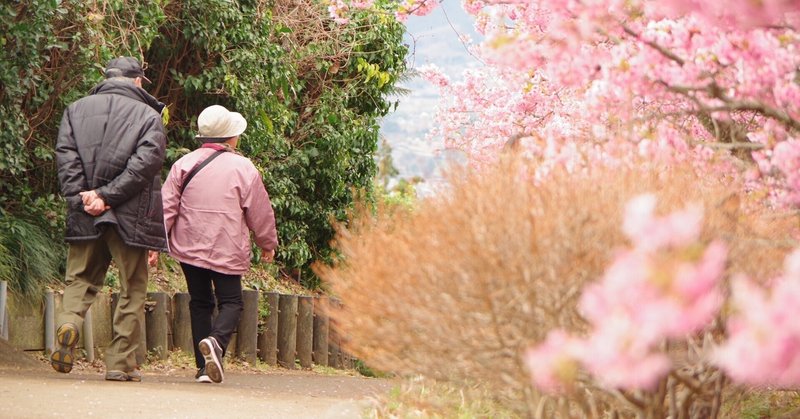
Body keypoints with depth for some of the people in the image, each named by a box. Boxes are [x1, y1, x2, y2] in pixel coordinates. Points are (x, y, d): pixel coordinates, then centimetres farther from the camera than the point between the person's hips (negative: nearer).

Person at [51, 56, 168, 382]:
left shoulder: (76, 110, 10)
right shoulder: (148, 117, 1)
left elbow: (65, 155, -1)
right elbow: (144, 163, -12)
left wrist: (81, 197, -6)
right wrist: (107, 196, -13)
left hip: (85, 217, 2)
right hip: (130, 217, -2)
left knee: (80, 280, 14)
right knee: (132, 289, 7)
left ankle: (68, 323, -15)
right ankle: (120, 361, 6)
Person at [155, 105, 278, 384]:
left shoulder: (184, 164, 2)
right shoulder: (244, 169, -5)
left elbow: (166, 206, 0)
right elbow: (260, 212, 3)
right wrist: (268, 244, 18)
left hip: (189, 247, 3)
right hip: (228, 251, -3)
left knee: (200, 302, 13)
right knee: (230, 302, 5)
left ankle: (204, 367, 9)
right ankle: (217, 341, -27)